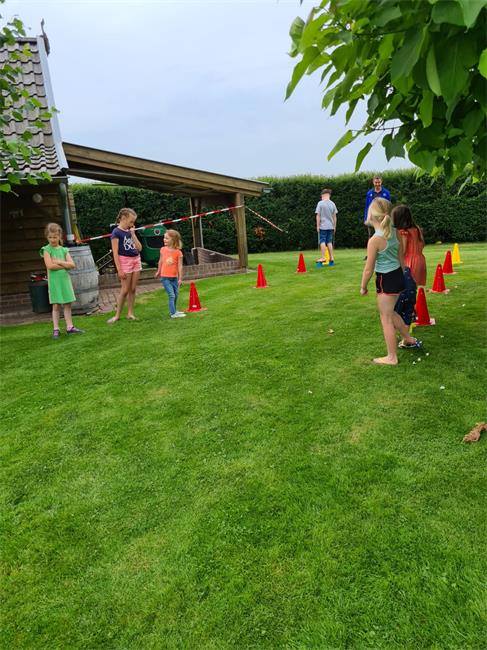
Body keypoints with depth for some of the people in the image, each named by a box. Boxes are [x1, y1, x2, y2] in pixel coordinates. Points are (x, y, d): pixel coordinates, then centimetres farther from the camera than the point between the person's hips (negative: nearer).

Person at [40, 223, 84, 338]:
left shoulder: (64, 250, 7)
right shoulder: (47, 250, -3)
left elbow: (72, 264, -4)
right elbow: (50, 266, -16)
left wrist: (58, 262, -12)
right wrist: (64, 265, -9)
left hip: (65, 279, 3)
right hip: (54, 280, -3)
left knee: (67, 304, 6)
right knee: (56, 305, 1)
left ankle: (69, 327, 13)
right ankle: (56, 329, 8)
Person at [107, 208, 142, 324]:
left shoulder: (130, 231, 11)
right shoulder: (116, 232, -9)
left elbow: (139, 248, 6)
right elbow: (115, 252, -12)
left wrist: (133, 234, -1)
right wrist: (119, 269, -16)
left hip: (136, 261, 6)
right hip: (125, 261, -6)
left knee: (132, 289, 6)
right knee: (125, 290, -4)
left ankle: (130, 313, 14)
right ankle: (117, 315, 6)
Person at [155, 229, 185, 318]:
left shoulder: (178, 252, -9)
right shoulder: (163, 249, -2)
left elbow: (180, 266, -8)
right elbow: (161, 261, 11)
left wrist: (180, 278, -8)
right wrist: (158, 272, 20)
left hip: (174, 277, 1)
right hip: (165, 277, -1)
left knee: (176, 294, 14)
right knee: (171, 295, -6)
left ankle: (173, 310, 31)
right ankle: (173, 313, -2)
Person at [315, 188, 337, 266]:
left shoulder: (320, 203, -6)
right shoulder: (332, 204, 7)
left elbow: (318, 215, -8)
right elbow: (334, 216, 10)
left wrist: (317, 226, -3)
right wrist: (334, 226, 17)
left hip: (323, 226, -4)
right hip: (330, 226, 5)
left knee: (322, 241, 0)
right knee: (329, 242, 9)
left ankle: (323, 257, -3)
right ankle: (331, 258, 9)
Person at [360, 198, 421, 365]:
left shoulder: (374, 240, -22)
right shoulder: (394, 232, 1)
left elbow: (369, 269, -17)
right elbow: (401, 256, 12)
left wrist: (363, 286, -2)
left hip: (386, 280, -8)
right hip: (398, 276, 8)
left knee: (385, 318, 6)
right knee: (390, 313, 28)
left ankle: (391, 357, 17)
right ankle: (409, 339, 43)